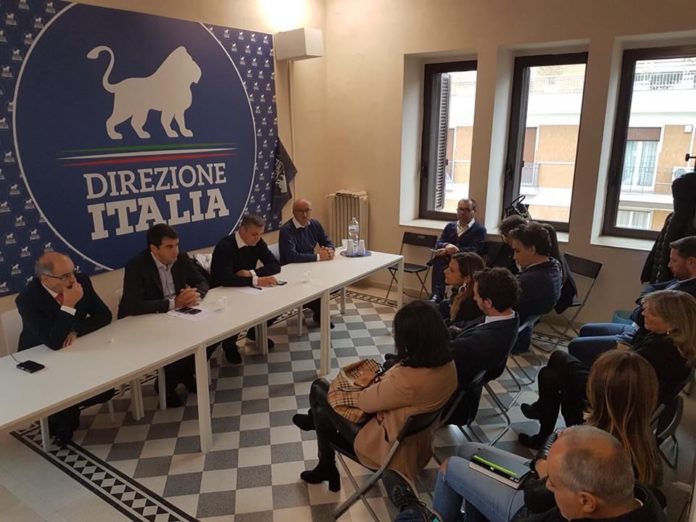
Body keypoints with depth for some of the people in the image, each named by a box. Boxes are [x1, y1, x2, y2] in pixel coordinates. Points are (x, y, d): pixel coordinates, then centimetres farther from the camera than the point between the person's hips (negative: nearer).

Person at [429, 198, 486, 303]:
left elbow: (473, 250, -7)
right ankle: (437, 294, -39)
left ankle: (437, 295, -40)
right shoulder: (450, 226, 23)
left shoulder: (480, 230, 8)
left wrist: (456, 250, -22)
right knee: (438, 256, -30)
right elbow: (438, 244, 9)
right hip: (446, 261, 4)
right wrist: (447, 246, -16)